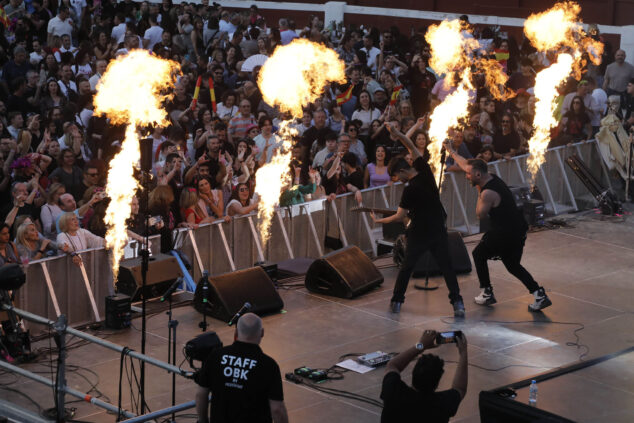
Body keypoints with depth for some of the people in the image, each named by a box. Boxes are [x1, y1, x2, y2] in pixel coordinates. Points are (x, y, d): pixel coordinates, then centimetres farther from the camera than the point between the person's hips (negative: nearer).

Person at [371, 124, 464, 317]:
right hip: (438, 229, 4)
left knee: (407, 266, 11)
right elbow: (413, 149, 8)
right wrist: (398, 134, 5)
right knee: (446, 266, 4)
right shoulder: (426, 172, -3)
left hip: (419, 232, -4)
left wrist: (379, 221, 2)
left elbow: (399, 216, -11)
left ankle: (396, 301, 16)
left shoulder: (410, 190, -17)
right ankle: (457, 302, -8)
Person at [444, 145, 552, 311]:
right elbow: (465, 164, 20)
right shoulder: (492, 178, 6)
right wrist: (450, 151, 29)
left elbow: (480, 215, -8)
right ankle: (539, 293, 7)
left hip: (504, 233, -9)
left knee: (479, 254, 12)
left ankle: (487, 294, 14)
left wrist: (479, 193, -4)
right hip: (518, 230, 9)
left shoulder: (488, 193, -22)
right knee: (513, 265, 21)